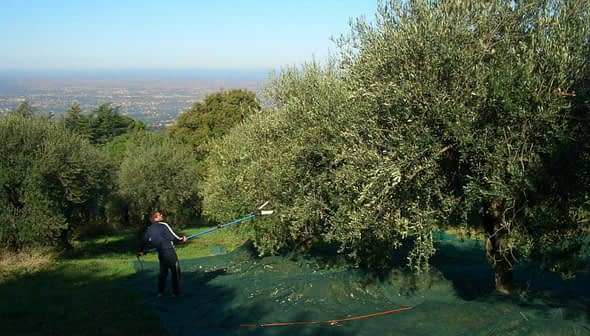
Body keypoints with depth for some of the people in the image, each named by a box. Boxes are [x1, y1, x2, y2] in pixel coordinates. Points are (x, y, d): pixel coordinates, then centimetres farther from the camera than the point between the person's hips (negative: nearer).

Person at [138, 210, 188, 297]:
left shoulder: (149, 230, 6)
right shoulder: (163, 225, -10)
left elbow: (144, 241, 10)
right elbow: (173, 237, -13)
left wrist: (141, 251, 25)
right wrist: (181, 239, 4)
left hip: (161, 253, 6)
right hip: (169, 251, -6)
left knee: (163, 272, 18)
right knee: (175, 271, 4)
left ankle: (160, 292, 19)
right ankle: (176, 292, 5)